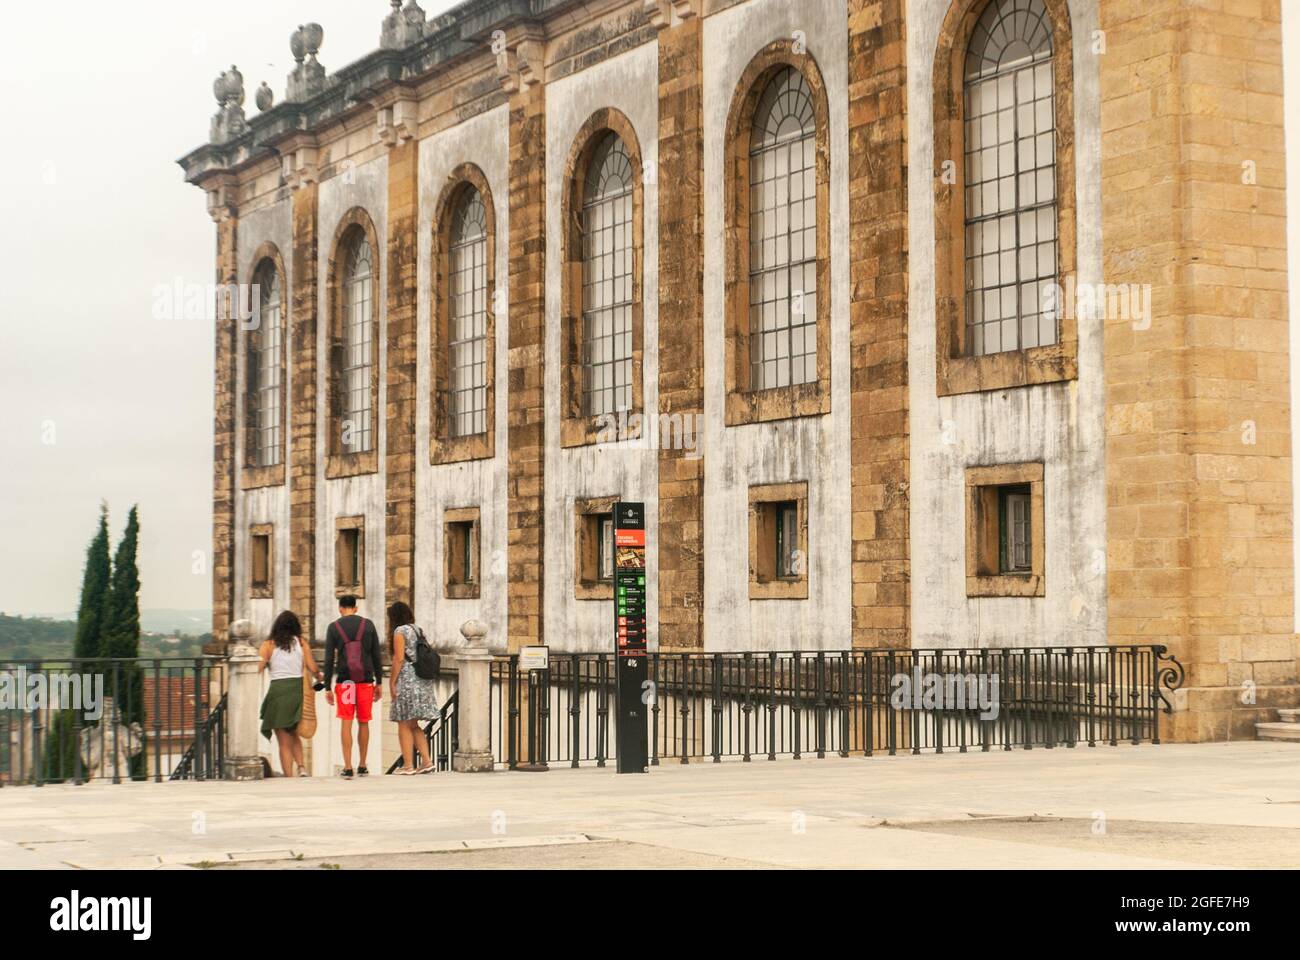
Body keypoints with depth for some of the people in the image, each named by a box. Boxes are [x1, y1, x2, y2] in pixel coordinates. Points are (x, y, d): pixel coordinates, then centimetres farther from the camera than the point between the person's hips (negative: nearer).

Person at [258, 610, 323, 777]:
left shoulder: (268, 644, 2)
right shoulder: (301, 643, 6)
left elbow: (258, 668, -11)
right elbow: (313, 668, 3)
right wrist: (320, 676, 22)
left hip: (278, 690, -2)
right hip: (298, 688, 2)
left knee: (284, 742, 6)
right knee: (293, 734, 21)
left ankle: (289, 777, 2)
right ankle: (301, 766, -1)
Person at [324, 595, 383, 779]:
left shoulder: (333, 628, 0)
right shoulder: (368, 625, 3)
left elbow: (329, 659, -4)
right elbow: (377, 656, 2)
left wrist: (328, 688, 0)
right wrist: (379, 683, 9)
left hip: (344, 681, -1)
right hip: (366, 681, 1)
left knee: (346, 723, 0)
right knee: (363, 722, 12)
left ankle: (348, 767, -8)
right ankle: (362, 767, 18)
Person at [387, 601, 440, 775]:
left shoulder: (400, 631, -7)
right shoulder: (418, 630, 16)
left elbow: (399, 658, -14)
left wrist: (392, 681, -10)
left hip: (407, 681, -8)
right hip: (422, 682, 8)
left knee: (404, 725, -1)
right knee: (414, 725, 13)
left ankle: (408, 765, -3)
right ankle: (426, 761, 5)